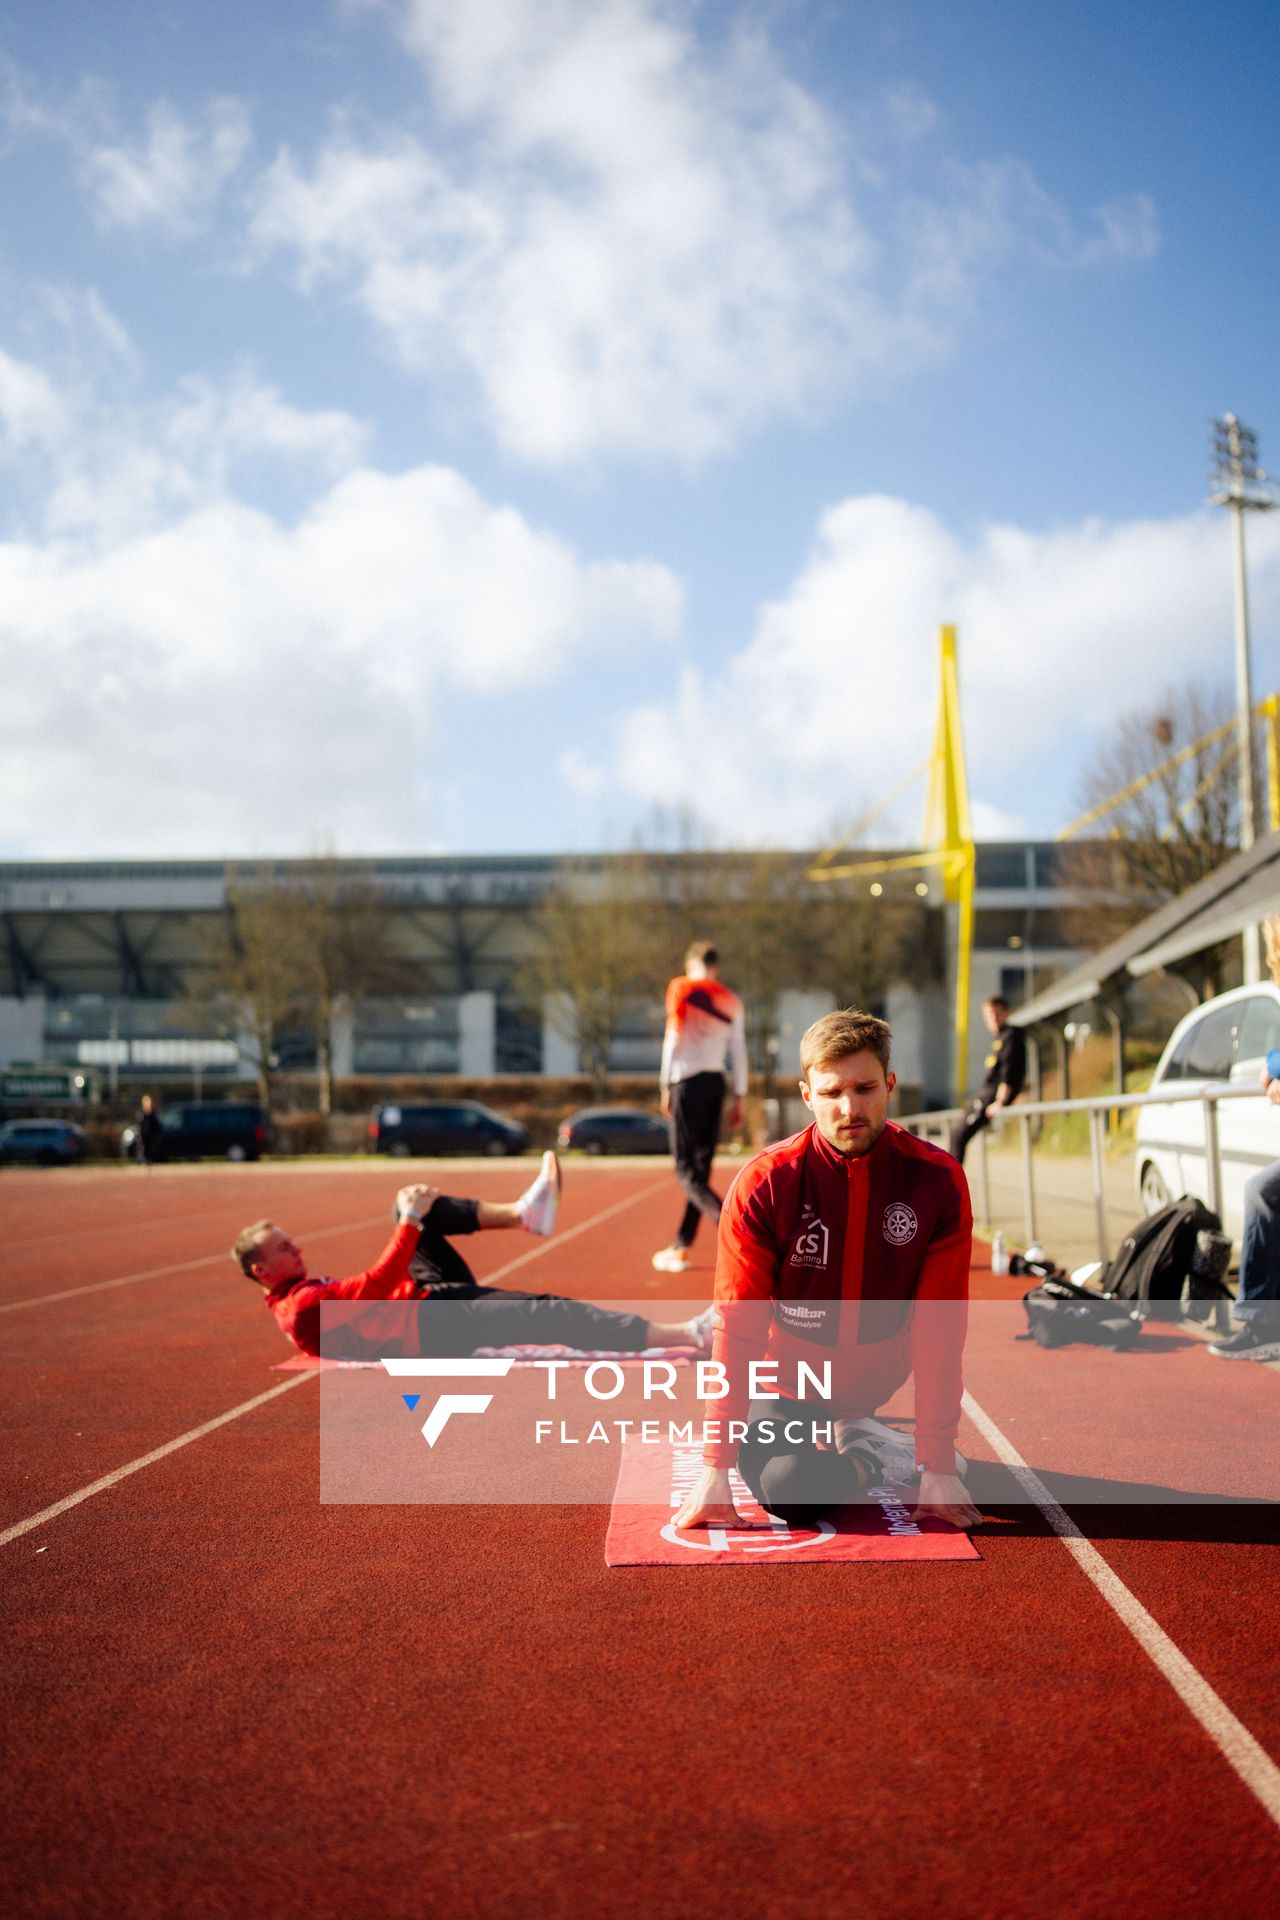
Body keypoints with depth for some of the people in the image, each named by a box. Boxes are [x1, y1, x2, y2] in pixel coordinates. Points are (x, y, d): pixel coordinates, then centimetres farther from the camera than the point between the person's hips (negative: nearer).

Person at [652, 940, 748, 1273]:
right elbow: (739, 1052, 11)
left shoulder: (682, 988, 1)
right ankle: (681, 1247, 12)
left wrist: (665, 1086, -2)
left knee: (687, 1170, -6)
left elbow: (673, 1037, -5)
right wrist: (739, 1098, 14)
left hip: (687, 1081, -5)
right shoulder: (732, 1001, 13)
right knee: (701, 1167, 9)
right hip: (717, 1082, 5)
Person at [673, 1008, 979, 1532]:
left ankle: (849, 1430, 13)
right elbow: (737, 1331, -20)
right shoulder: (765, 1183, -20)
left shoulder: (937, 1181, -17)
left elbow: (939, 1333, -17)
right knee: (792, 1493, -23)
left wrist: (939, 1467, -19)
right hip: (785, 1376, -3)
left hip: (874, 1376, 4)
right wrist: (715, 1469, -24)